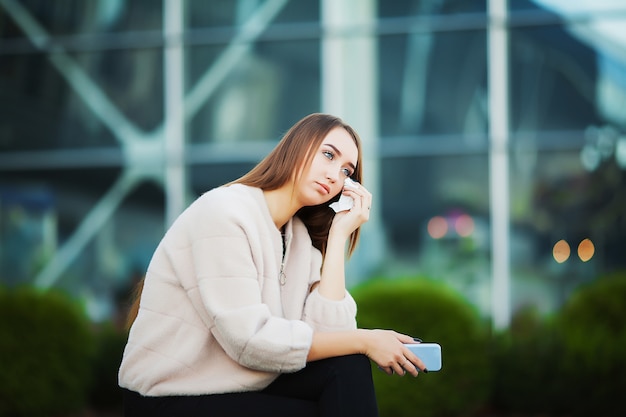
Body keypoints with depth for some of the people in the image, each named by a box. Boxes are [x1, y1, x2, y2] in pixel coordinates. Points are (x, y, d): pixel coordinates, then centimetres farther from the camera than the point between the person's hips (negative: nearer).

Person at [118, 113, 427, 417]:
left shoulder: (300, 237, 6)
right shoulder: (224, 212, -17)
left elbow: (327, 333, -9)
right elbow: (250, 341, -24)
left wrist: (340, 234, -6)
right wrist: (364, 340, -18)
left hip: (245, 390, 7)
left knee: (349, 367, -13)